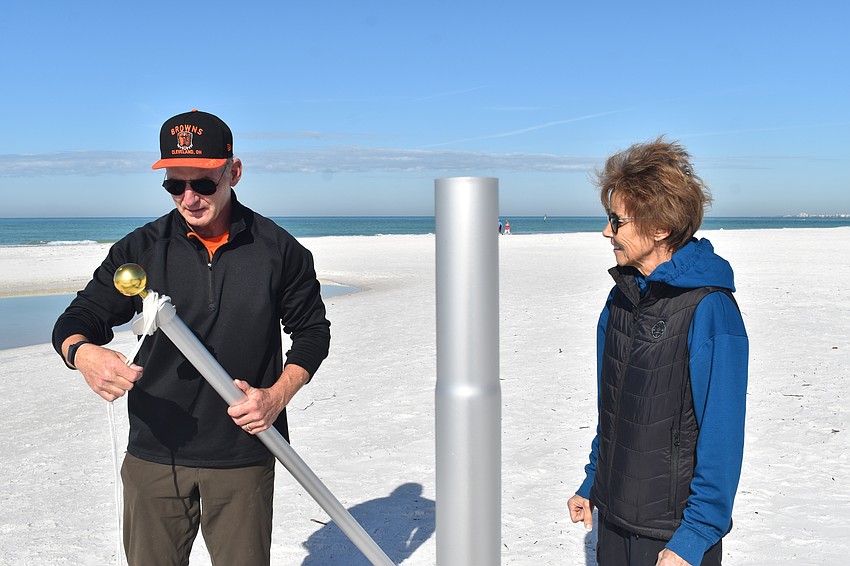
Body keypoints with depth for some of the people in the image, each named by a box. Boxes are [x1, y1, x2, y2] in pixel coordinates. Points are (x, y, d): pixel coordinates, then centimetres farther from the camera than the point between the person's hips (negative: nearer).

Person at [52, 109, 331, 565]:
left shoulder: (278, 249, -2)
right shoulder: (141, 249, 0)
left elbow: (312, 329, 7)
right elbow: (78, 318, 2)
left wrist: (278, 396, -9)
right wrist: (82, 352, -24)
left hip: (244, 455, -1)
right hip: (154, 454, 1)